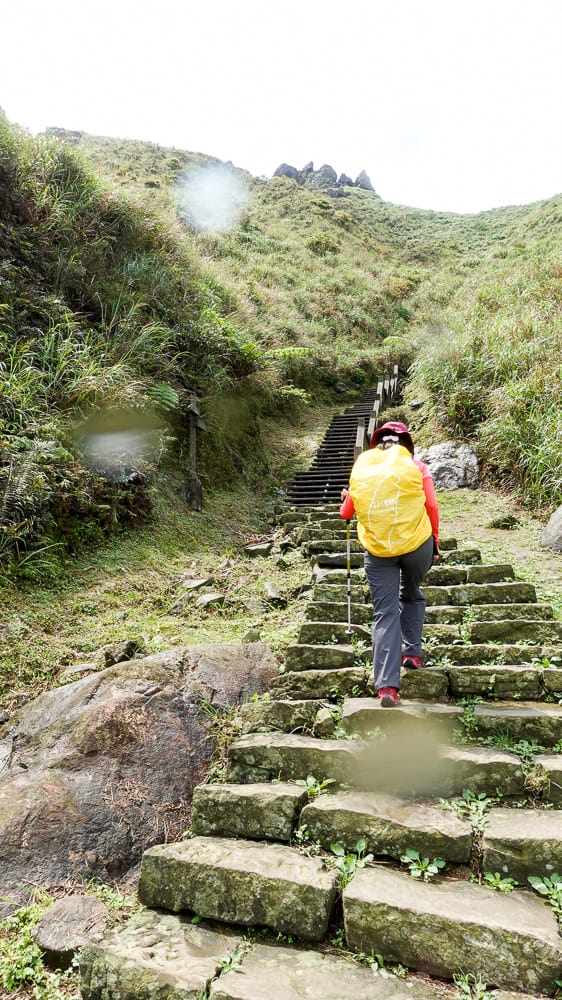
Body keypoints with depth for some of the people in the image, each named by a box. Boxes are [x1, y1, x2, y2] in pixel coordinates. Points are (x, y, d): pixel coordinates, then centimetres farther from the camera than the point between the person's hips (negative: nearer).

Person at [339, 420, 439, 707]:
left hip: (377, 550, 0)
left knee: (385, 614, 2)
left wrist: (345, 499, 36)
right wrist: (435, 541, 12)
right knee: (411, 595, 28)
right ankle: (412, 652, 26)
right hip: (417, 544, 0)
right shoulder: (415, 466, 3)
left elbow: (346, 513, 14)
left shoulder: (360, 467, 8)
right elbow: (431, 507, -1)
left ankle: (387, 685, -5)